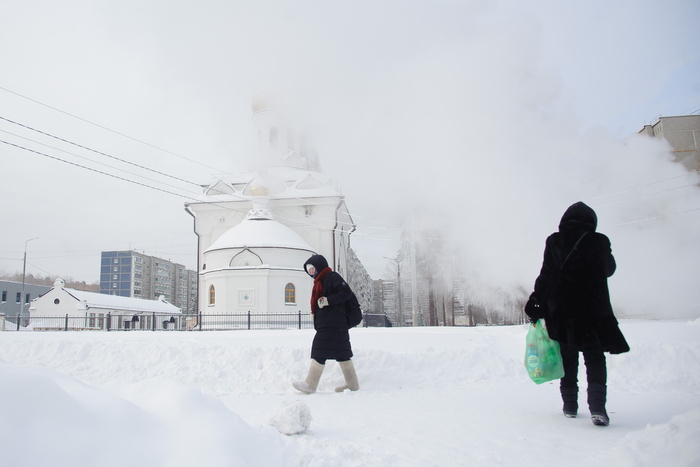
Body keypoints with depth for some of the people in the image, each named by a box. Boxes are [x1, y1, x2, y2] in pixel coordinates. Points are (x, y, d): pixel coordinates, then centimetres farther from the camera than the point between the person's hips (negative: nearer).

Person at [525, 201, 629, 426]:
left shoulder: (554, 242, -4)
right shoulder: (599, 242, -3)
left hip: (561, 311, 1)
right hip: (593, 310, 0)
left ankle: (570, 405, 16)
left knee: (568, 358, 12)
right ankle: (597, 406, -8)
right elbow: (609, 269, 14)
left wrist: (535, 303, 1)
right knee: (595, 358, 7)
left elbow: (546, 276, -6)